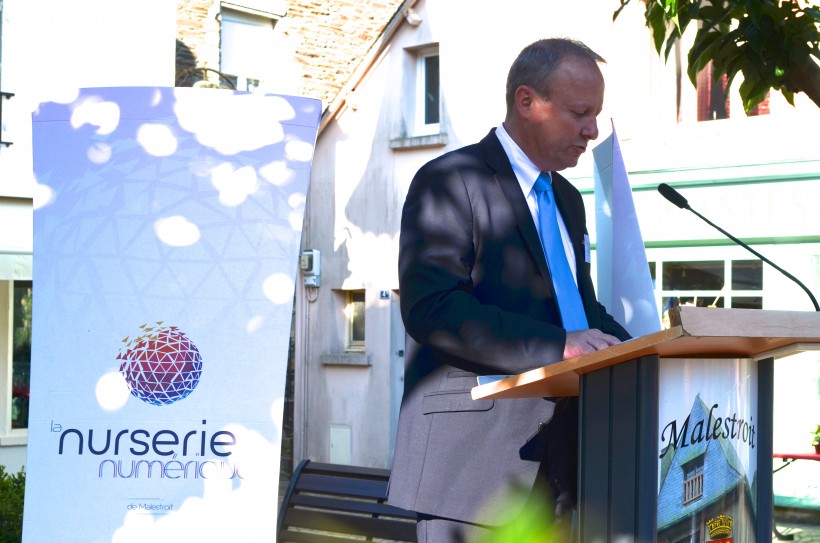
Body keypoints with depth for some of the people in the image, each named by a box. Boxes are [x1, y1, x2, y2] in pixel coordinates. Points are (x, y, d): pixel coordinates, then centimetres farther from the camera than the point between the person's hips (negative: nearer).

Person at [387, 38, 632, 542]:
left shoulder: (568, 199, 20)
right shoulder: (451, 181, -7)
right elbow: (430, 307, -18)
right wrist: (556, 345, -24)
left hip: (562, 456, 8)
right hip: (473, 453, -8)